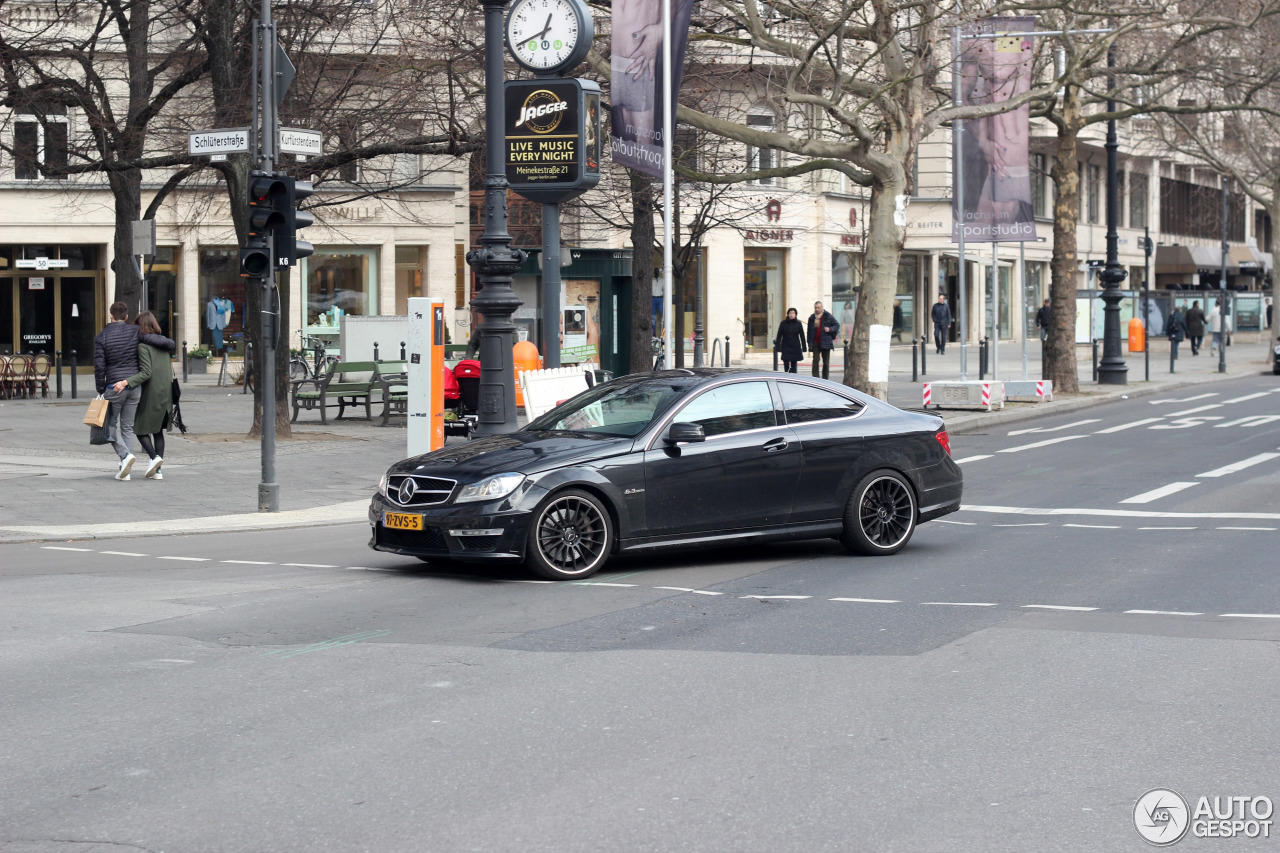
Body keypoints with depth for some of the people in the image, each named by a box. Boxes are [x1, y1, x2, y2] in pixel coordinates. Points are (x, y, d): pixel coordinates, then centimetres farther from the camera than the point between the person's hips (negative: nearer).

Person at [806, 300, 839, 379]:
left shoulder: (828, 316, -1)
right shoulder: (812, 318, 9)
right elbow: (809, 331, 14)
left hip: (825, 343, -2)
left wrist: (830, 329, -15)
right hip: (815, 343, 2)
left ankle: (825, 379, 14)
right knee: (815, 360, -10)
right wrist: (810, 343, 7)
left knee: (826, 362, 5)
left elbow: (837, 325, 4)